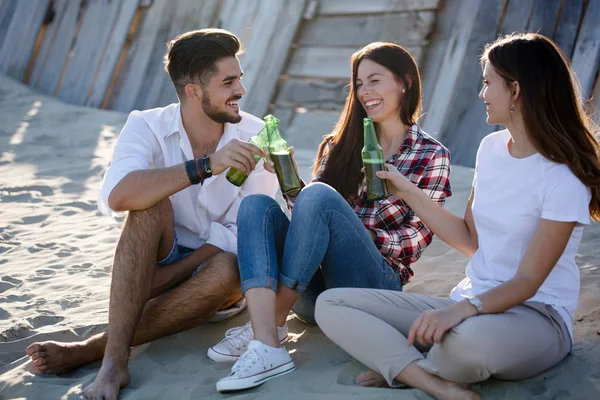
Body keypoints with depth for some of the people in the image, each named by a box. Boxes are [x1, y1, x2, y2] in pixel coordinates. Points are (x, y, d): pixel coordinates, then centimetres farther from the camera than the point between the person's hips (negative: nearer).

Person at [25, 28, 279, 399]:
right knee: (150, 205, -30)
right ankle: (115, 359, -36)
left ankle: (92, 349, -28)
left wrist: (170, 276, -23)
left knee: (228, 270, -35)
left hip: (214, 268, 0)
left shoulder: (255, 137, -11)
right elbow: (117, 196, -34)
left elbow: (243, 234, -15)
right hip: (157, 262, 0)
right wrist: (207, 166, -42)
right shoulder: (148, 127, -13)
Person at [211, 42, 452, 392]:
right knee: (257, 205, -21)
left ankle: (274, 323, -22)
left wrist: (355, 232, -13)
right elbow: (309, 215, 11)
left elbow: (416, 240, -1)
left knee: (319, 196, -28)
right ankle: (266, 346, -38)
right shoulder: (340, 145, 17)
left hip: (375, 284, -4)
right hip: (314, 288, 4)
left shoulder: (432, 156, 6)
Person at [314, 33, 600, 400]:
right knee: (331, 304, -8)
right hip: (473, 305, 7)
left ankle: (401, 368, -10)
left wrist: (462, 309, -36)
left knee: (469, 337, -45)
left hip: (535, 317, -7)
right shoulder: (492, 148, 7)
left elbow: (527, 282, -18)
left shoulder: (564, 177, -15)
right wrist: (408, 193, 11)